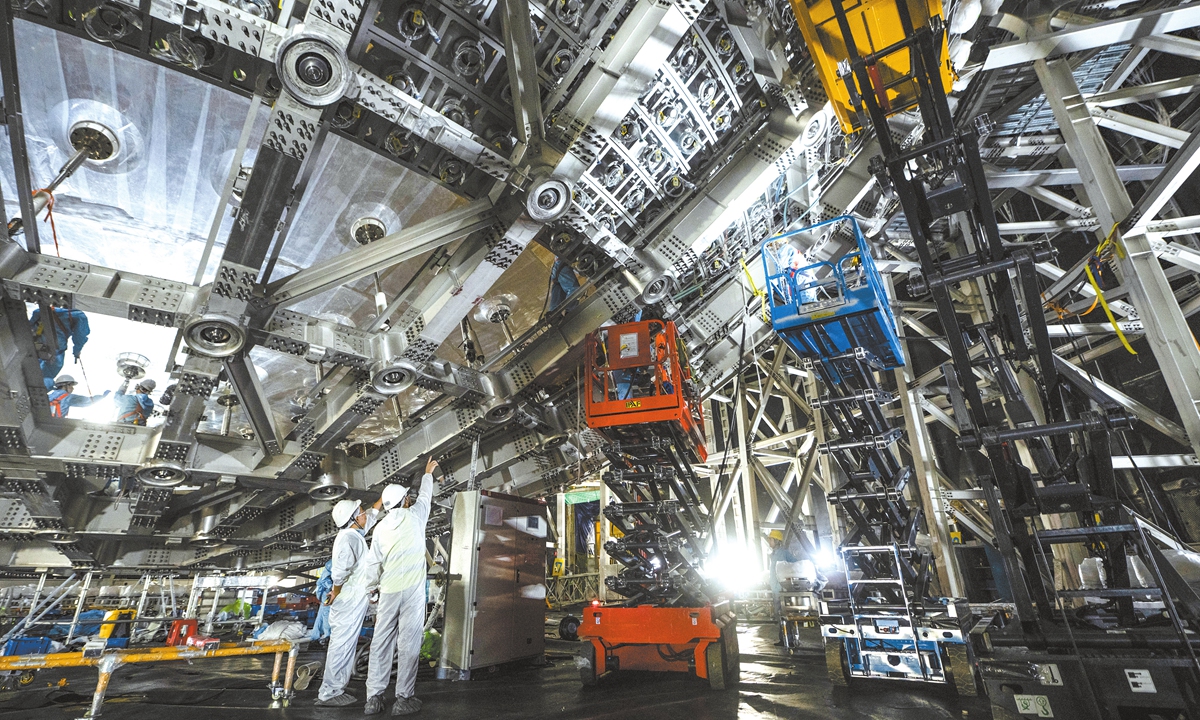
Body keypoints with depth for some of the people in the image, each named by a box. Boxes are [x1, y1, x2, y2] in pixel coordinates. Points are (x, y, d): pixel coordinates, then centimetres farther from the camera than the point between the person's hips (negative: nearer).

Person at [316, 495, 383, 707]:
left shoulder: (355, 534, 9)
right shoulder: (347, 539, -22)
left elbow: (373, 514, 24)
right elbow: (339, 573, -28)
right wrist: (336, 594, -12)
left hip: (354, 601, 10)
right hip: (348, 602, -10)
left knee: (346, 644, 16)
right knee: (341, 645, 0)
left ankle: (334, 689, 26)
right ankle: (329, 693, 10)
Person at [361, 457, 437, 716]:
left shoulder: (380, 528, 7)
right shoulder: (414, 515, -2)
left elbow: (372, 565, 7)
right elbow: (425, 495, 18)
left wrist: (374, 584, 24)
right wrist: (428, 473, 34)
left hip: (388, 590, 4)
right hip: (413, 588, -4)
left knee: (381, 642, 10)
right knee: (409, 642, 1)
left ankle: (373, 698, 14)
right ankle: (404, 699, 4)